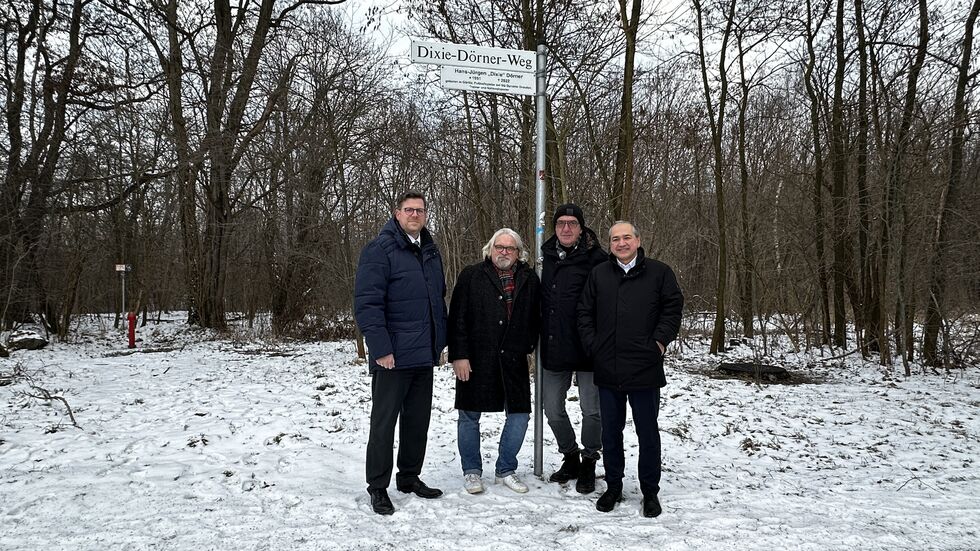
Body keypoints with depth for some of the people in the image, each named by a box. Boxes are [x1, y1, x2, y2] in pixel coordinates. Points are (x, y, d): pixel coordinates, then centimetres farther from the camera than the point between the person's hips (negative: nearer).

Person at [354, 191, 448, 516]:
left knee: (418, 420, 15)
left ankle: (410, 477, 29)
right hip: (393, 356, -7)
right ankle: (378, 487, 14)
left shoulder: (431, 252, 14)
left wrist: (439, 342, 16)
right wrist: (380, 349, -19)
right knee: (384, 422, 2)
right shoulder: (380, 250, -10)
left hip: (424, 356, 7)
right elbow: (367, 303, -16)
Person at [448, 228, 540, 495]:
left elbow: (535, 318, 14)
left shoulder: (529, 280, 8)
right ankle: (472, 471, 24)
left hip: (513, 361, 3)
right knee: (470, 416, 7)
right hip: (475, 360, -2)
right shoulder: (471, 276, -1)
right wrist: (459, 355, -11)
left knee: (519, 414, 6)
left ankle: (505, 469, 24)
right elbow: (457, 318, -5)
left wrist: (528, 348, 7)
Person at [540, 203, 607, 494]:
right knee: (552, 408, 12)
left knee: (591, 409, 5)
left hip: (587, 348, -5)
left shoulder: (595, 258, -8)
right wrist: (537, 341, 10)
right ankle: (570, 457, 33)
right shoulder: (546, 257, 8)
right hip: (553, 348, 5)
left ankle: (588, 462, 25)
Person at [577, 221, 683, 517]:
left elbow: (673, 307, 0)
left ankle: (650, 491, 22)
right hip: (608, 369, 3)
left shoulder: (659, 272, 0)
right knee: (610, 432, 13)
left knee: (648, 432, 8)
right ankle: (613, 486, 28)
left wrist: (659, 342, -7)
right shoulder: (598, 274, 7)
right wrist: (591, 344, 0)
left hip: (645, 369, -2)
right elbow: (585, 312, 10)